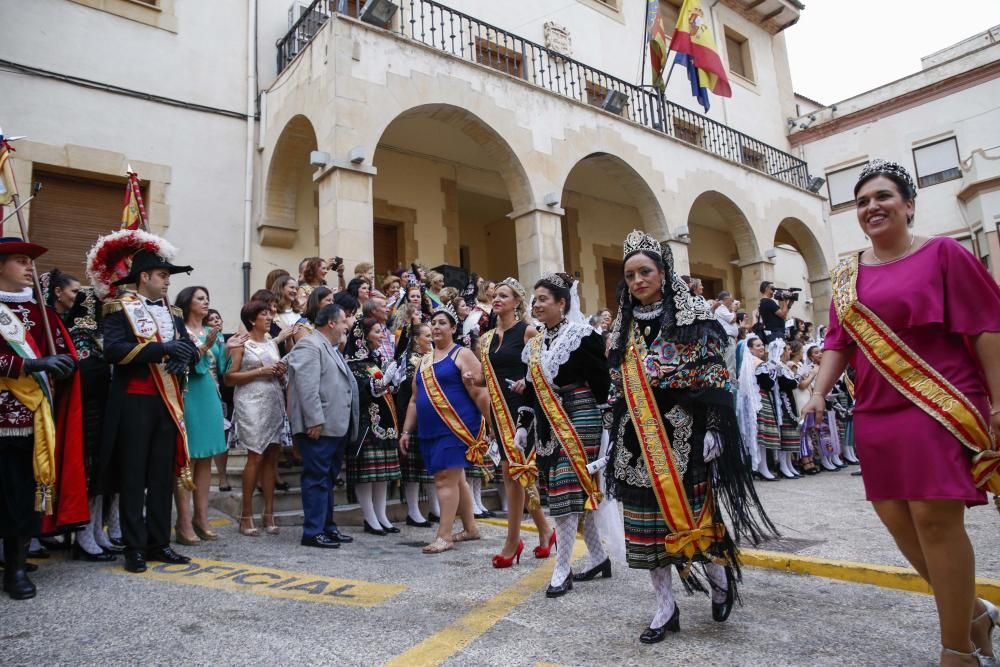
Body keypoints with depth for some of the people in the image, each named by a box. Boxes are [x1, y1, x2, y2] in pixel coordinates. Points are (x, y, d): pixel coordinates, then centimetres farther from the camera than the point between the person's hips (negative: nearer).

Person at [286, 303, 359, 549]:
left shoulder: (332, 348, 21)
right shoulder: (309, 346, -11)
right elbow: (307, 387, -19)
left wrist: (347, 425, 20)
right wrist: (315, 421, -22)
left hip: (337, 426, 10)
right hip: (319, 427, -10)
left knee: (328, 478, 15)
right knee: (317, 479, -4)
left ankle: (328, 527, 23)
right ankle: (313, 532, 4)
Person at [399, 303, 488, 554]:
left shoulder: (462, 354, -4)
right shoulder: (424, 360, 18)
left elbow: (480, 394, -11)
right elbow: (414, 399, 20)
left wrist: (493, 425, -17)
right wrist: (406, 431, 16)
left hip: (456, 427, -7)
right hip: (430, 431, 7)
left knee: (446, 479, -9)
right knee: (455, 478, 14)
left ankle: (444, 536, -2)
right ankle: (470, 528, 26)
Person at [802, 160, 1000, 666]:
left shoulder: (941, 253, -2)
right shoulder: (847, 275, 11)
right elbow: (838, 341, 11)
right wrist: (819, 393, -2)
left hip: (938, 405, -5)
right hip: (877, 414, 6)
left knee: (935, 518, -6)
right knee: (897, 519, 7)